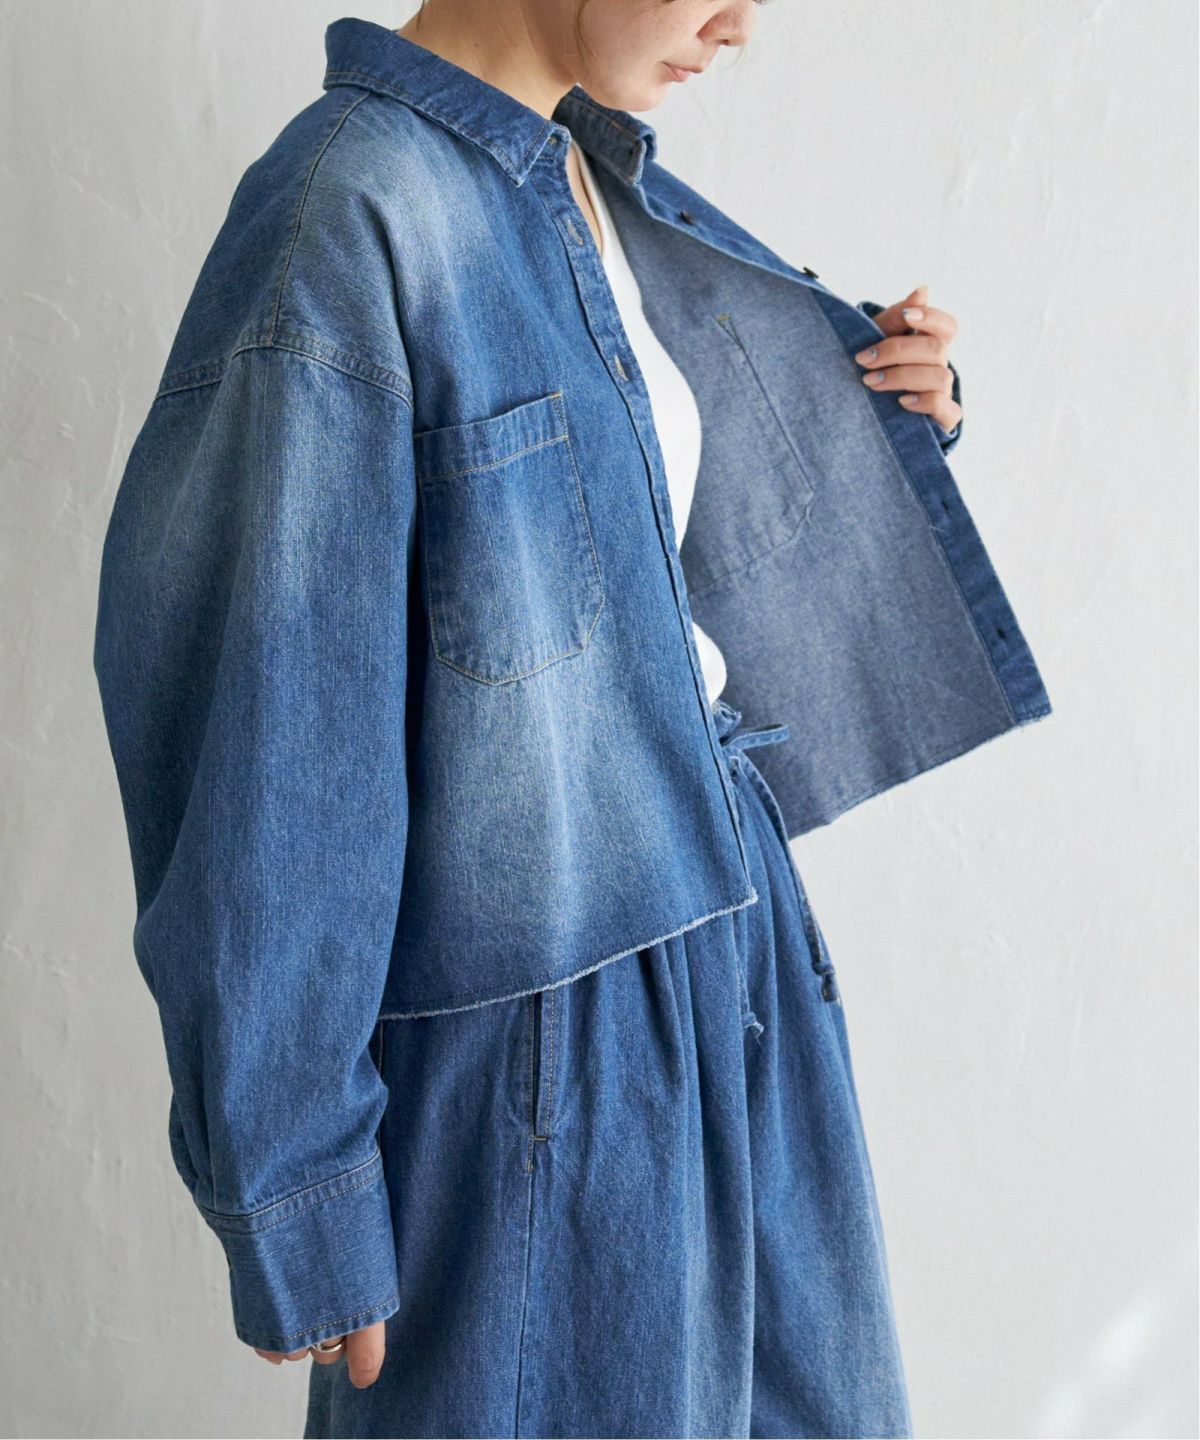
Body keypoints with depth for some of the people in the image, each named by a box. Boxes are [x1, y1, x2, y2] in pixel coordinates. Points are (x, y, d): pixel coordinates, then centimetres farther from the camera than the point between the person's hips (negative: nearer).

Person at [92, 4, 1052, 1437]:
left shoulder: (604, 178, 6)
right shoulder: (348, 215, -19)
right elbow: (264, 740, -20)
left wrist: (897, 407, 2)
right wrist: (297, 1201, -16)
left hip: (717, 921, 8)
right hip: (532, 1036, -8)